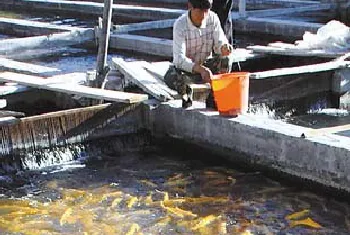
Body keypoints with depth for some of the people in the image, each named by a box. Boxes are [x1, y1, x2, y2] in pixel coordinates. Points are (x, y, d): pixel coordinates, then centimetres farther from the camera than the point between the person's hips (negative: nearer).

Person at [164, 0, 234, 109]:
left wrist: (223, 48, -38)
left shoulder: (213, 18, -13)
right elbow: (179, 58, -32)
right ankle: (185, 91, 3)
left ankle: (213, 97, -5)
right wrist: (200, 69, -49)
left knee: (226, 60, -26)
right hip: (186, 66, -3)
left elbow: (219, 43, -12)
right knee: (170, 78, -35)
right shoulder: (180, 25, -24)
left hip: (206, 65, 3)